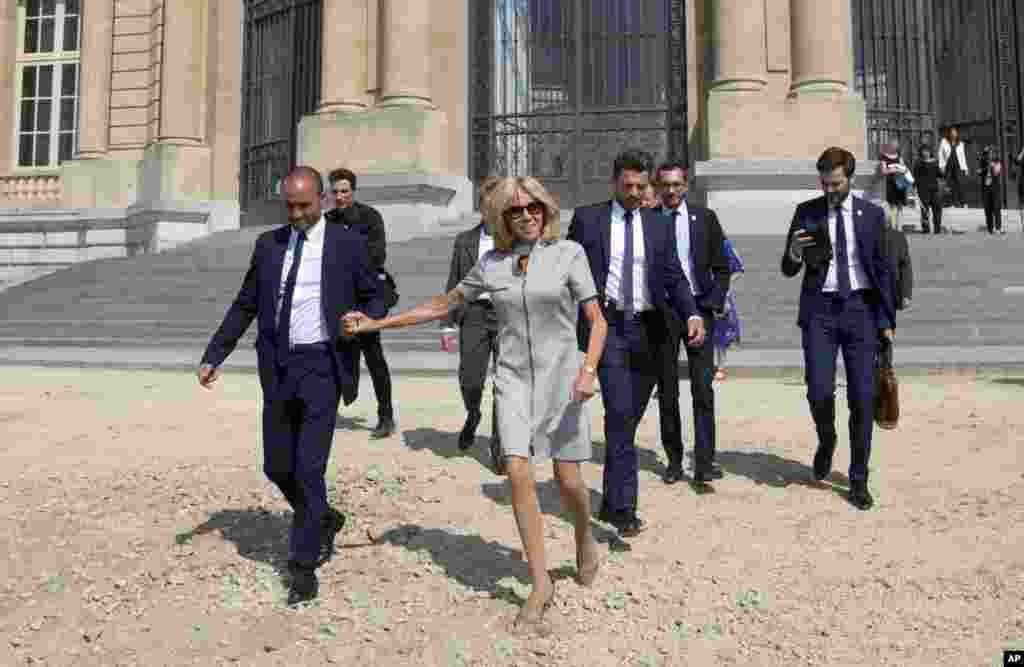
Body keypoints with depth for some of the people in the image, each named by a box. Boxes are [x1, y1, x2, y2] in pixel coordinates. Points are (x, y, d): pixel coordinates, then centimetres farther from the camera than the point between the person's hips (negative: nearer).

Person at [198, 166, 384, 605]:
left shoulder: (348, 244, -2)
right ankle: (324, 520, 38)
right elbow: (244, 307, 11)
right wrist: (213, 357, 3)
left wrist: (363, 319, -17)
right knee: (277, 467, 11)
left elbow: (373, 299, 7)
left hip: (322, 365, -4)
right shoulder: (269, 244, 8)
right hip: (278, 366, 5)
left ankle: (303, 567, 7)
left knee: (308, 468, -7)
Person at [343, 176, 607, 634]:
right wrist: (374, 324, 11)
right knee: (518, 473, -12)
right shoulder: (491, 263, 5)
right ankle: (540, 585, 1)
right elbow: (440, 307, 13)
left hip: (561, 378, -2)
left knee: (568, 481, 1)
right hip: (513, 380, 2)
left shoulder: (568, 253, -3)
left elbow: (598, 321, -4)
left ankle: (584, 535, 36)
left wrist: (588, 371, -20)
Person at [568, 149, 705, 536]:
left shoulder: (658, 226, 11)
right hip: (607, 326, -3)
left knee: (629, 418, 10)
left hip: (647, 329, 3)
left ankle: (611, 502, 23)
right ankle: (624, 507, -8)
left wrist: (692, 314, -11)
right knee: (620, 414, -14)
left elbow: (674, 277, 7)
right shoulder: (587, 218, 4)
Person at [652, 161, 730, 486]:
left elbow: (721, 267, 9)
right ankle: (674, 459, 17)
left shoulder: (705, 218, 7)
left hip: (698, 307, 0)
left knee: (703, 388, -8)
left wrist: (715, 303, -3)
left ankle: (704, 462, -4)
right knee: (667, 389, 6)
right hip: (660, 310, 0)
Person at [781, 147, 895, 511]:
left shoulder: (871, 214, 6)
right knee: (819, 392, -10)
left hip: (860, 308, 1)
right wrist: (794, 253, -18)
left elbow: (883, 269, 8)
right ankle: (826, 440, 25)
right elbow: (788, 270, 6)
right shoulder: (807, 212, 5)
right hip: (820, 309, 0)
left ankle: (859, 479, 15)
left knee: (862, 398, 0)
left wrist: (887, 320, 4)